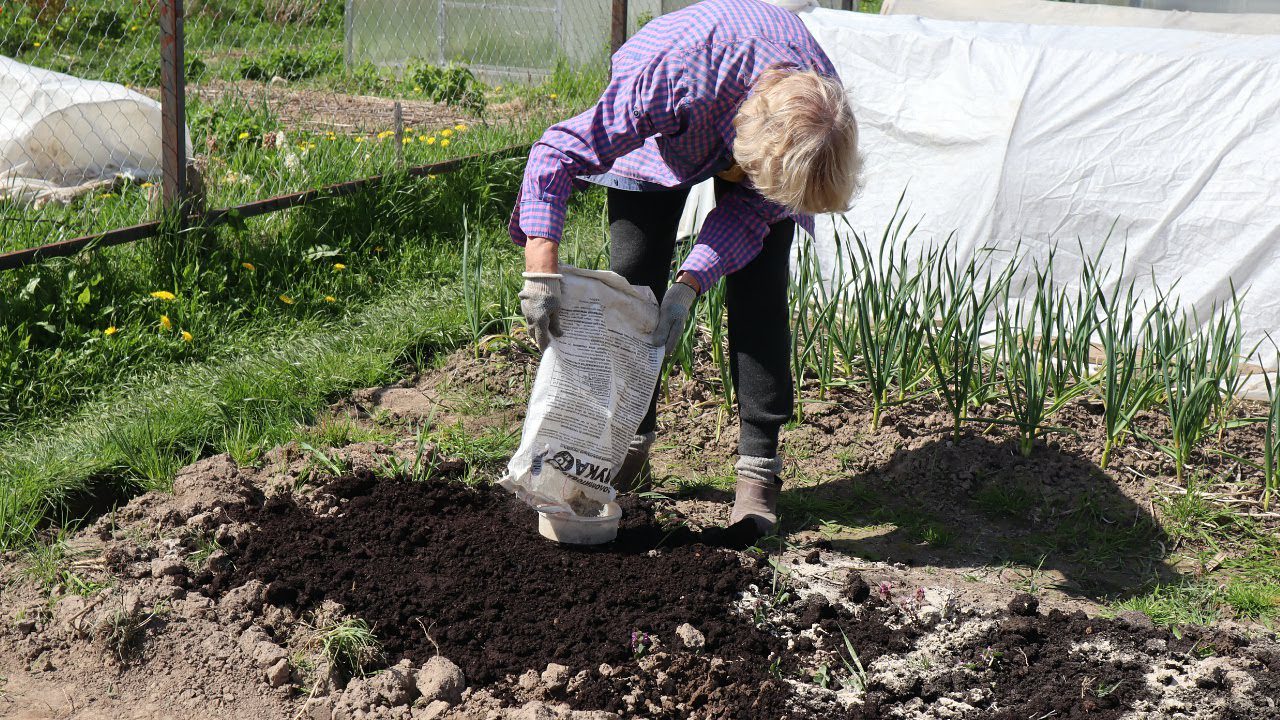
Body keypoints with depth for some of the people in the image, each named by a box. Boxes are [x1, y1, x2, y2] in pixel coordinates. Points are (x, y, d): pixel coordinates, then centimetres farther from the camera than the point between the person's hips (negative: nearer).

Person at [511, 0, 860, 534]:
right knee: (632, 278, -3)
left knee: (757, 292, -12)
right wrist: (542, 272, -47)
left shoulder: (822, 117, -37)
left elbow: (753, 210, -22)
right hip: (661, 135, -1)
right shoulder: (673, 78, -47)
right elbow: (558, 150, -40)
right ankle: (632, 436, 16)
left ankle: (758, 463, -5)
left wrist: (689, 285, -35)